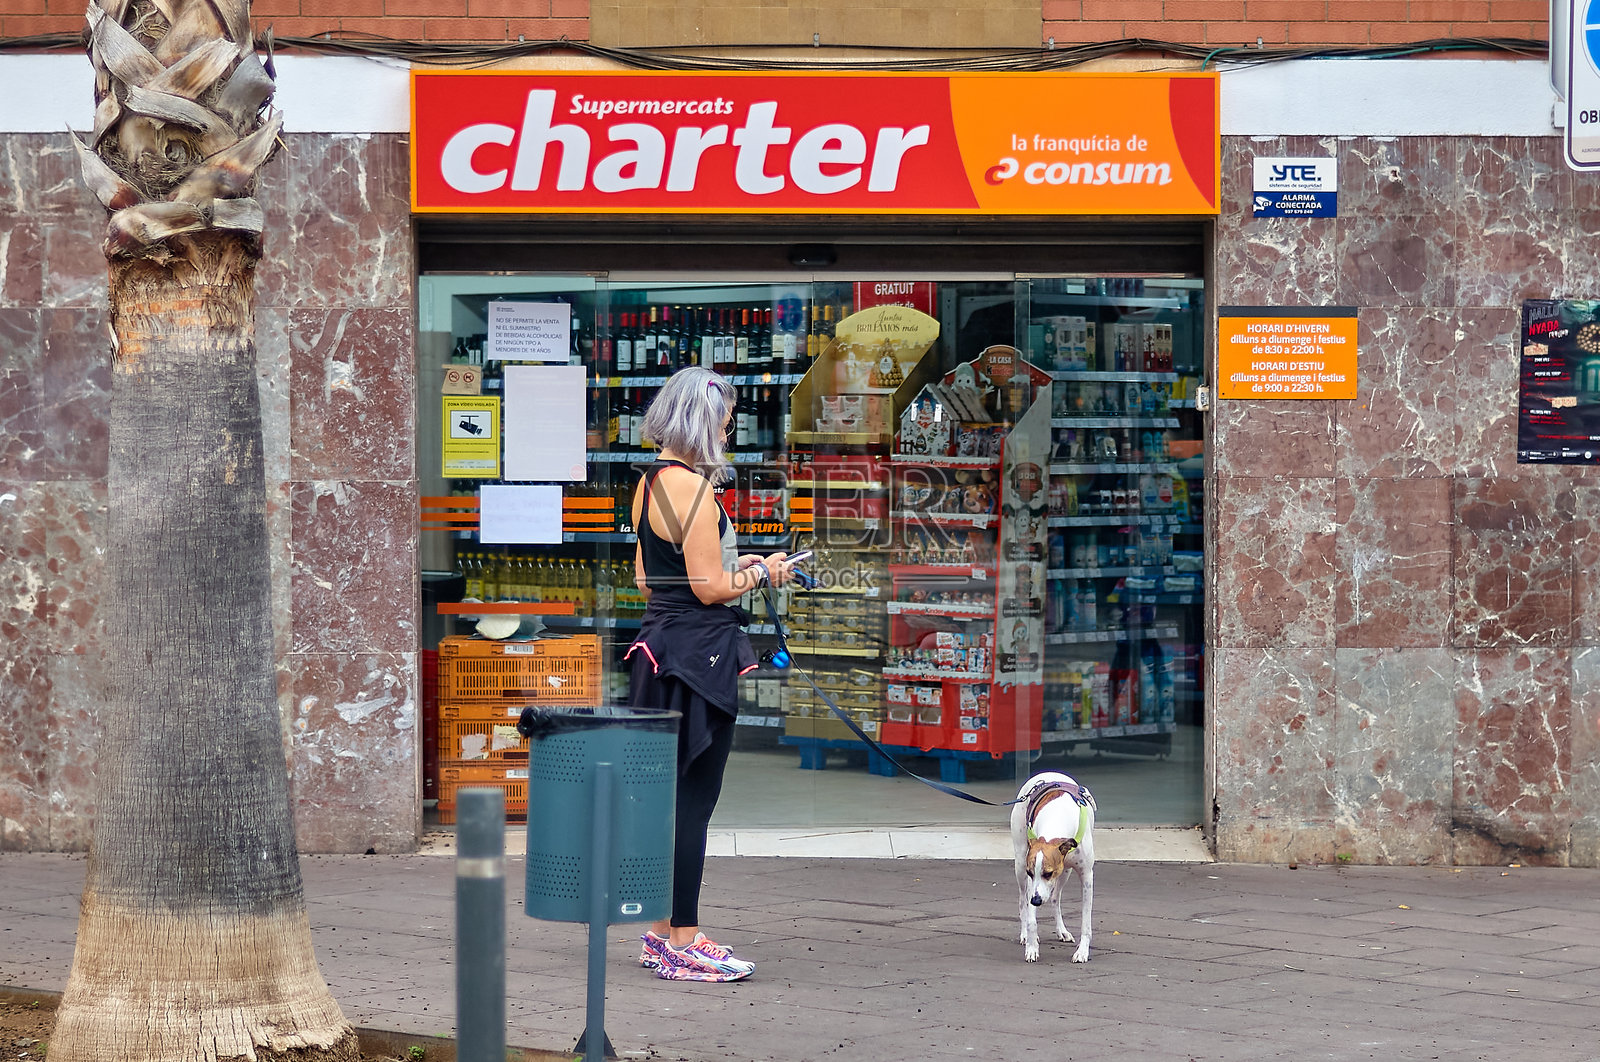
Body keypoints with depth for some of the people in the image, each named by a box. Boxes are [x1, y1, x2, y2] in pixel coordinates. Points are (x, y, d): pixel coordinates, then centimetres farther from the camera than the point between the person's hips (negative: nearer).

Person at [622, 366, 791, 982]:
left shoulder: (649, 483, 12)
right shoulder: (693, 487, -16)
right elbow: (710, 587, -18)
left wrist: (734, 563, 18)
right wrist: (761, 572, -1)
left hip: (659, 639, 10)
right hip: (699, 650, -10)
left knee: (669, 796, 15)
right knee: (693, 799, -4)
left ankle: (663, 933, 21)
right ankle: (683, 944, 1)